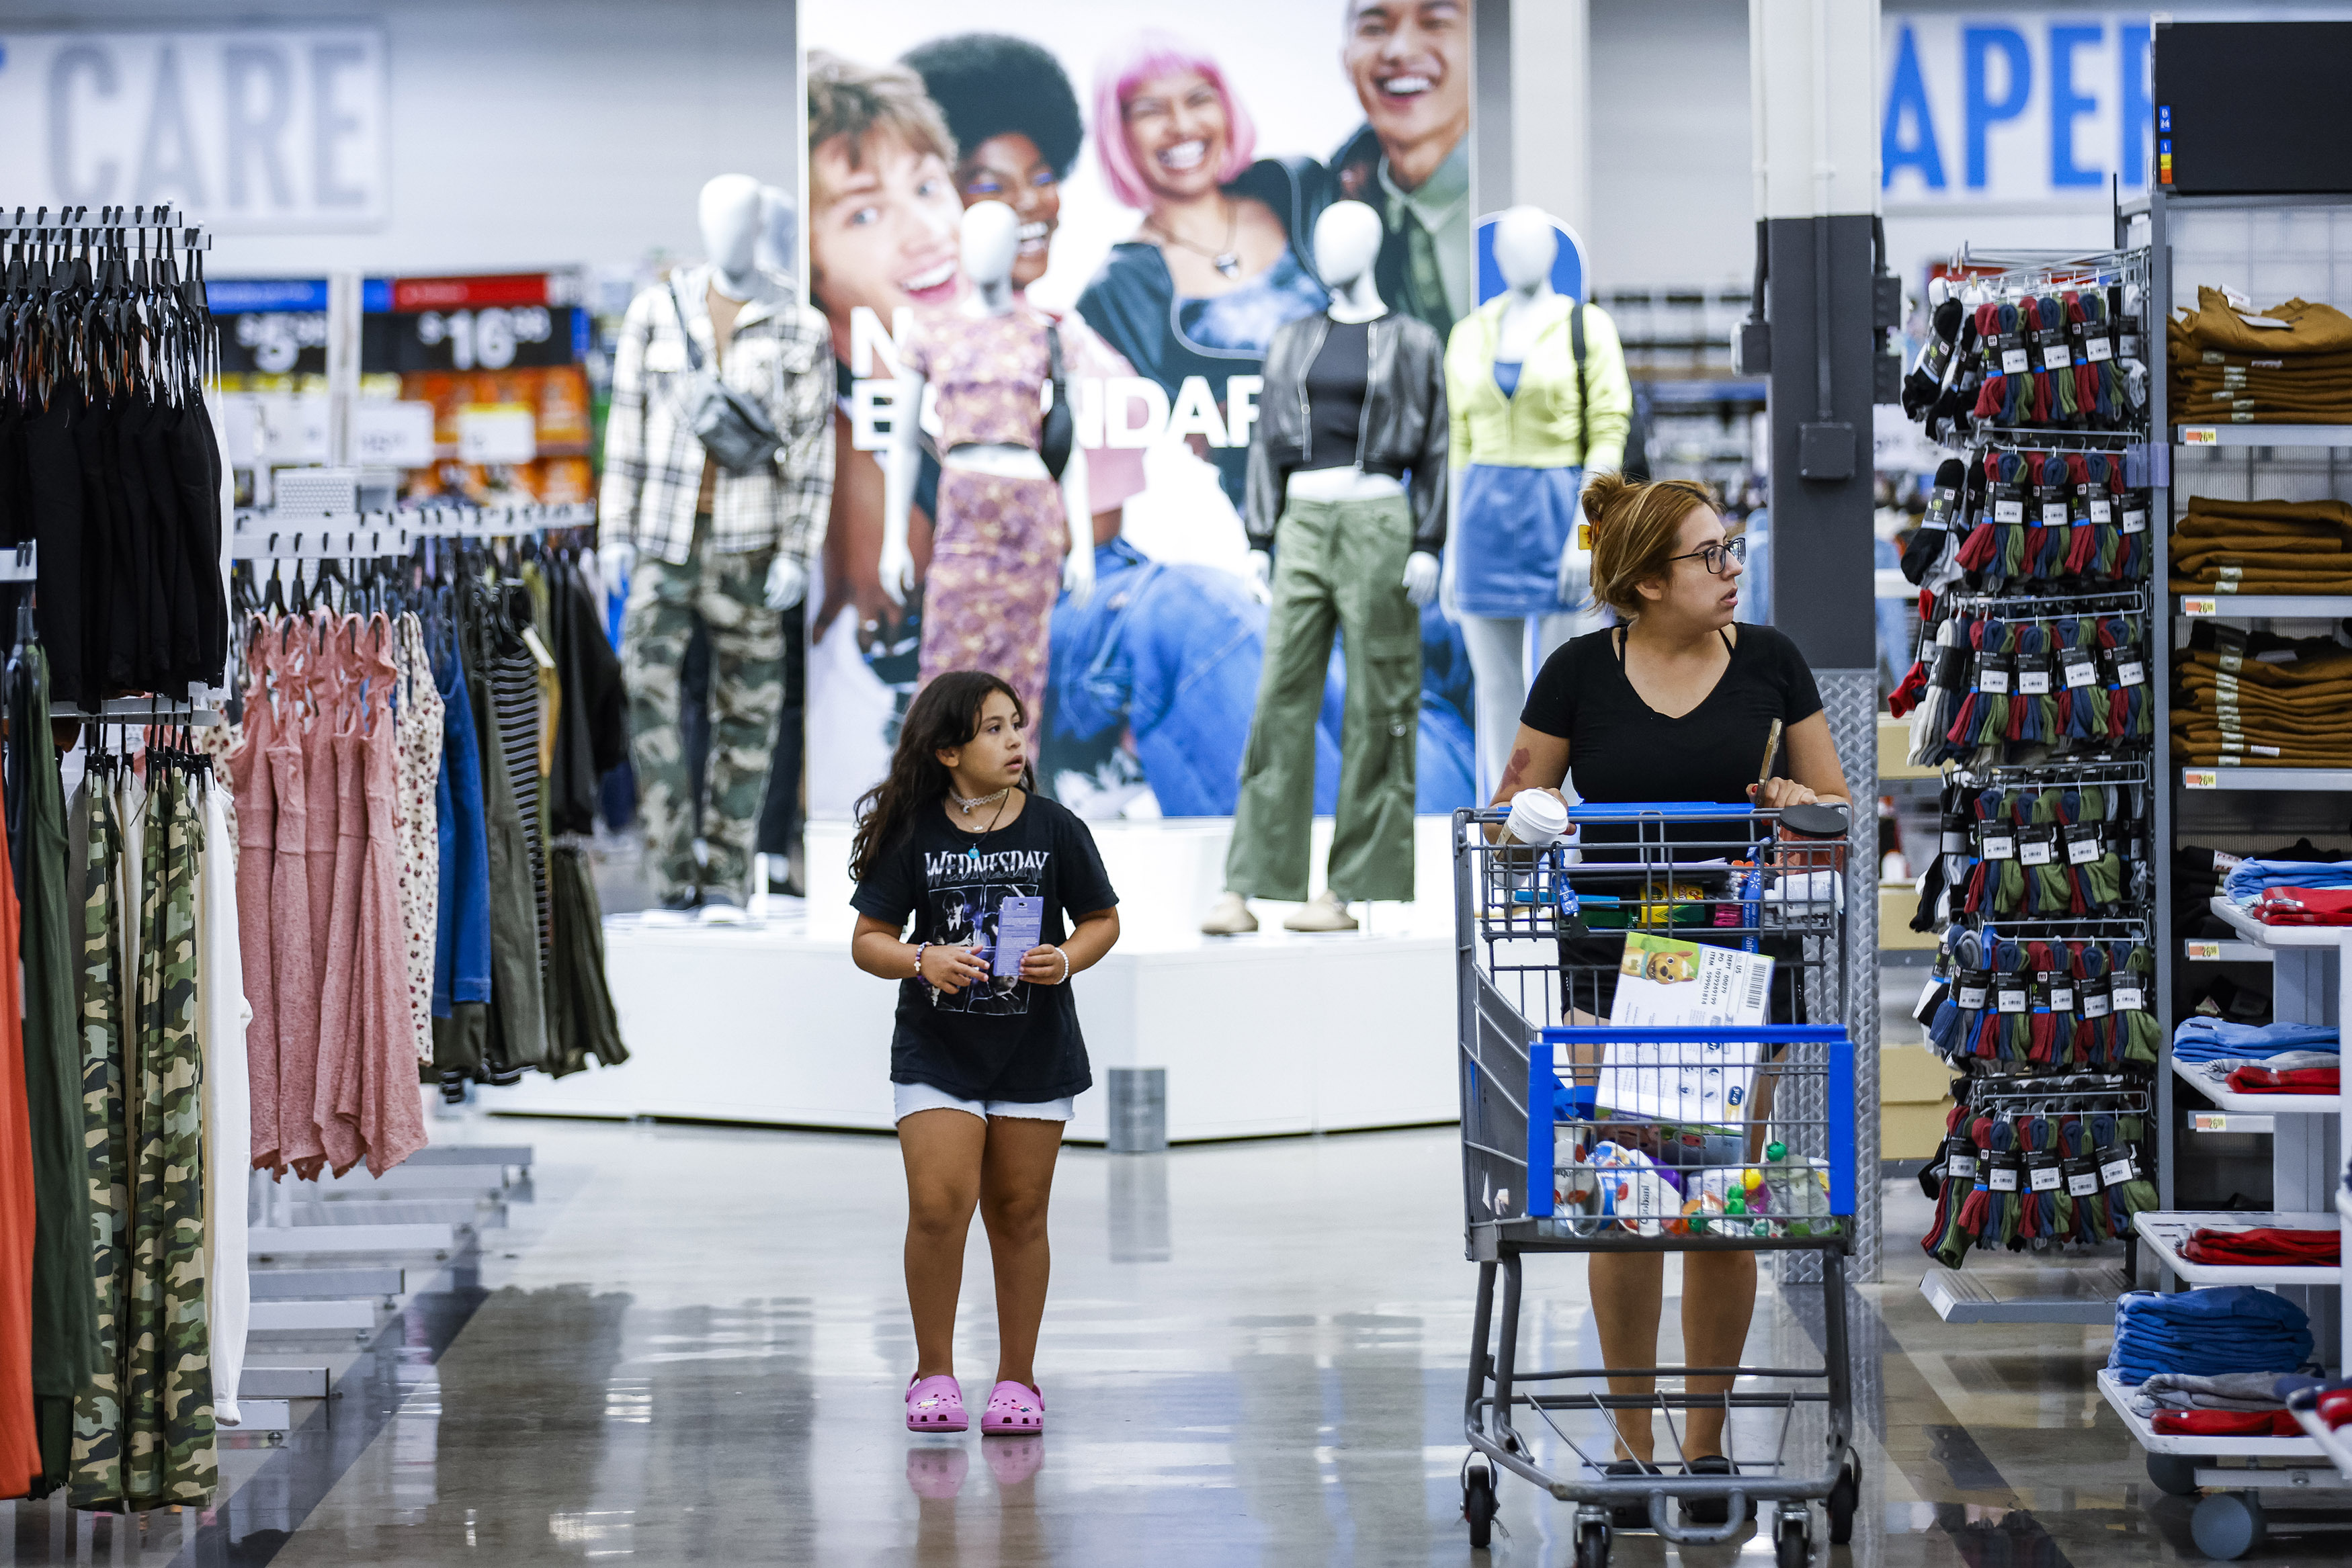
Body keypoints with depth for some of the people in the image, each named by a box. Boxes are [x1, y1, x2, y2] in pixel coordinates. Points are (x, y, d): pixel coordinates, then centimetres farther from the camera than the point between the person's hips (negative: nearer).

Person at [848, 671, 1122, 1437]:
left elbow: (1102, 919, 6)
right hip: (935, 1051, -1)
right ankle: (934, 1373, 5)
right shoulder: (912, 835, -6)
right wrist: (922, 960, -22)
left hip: (1036, 1053, 1)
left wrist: (1067, 959, -14)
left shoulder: (1055, 829, -4)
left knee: (1018, 1215, 8)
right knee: (939, 1207, -11)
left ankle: (1017, 1378, 19)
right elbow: (868, 940, -3)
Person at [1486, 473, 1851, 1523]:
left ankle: (1708, 1439, 13)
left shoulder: (1767, 661, 3)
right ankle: (1633, 1442, 10)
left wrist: (1800, 804, -14)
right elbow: (1515, 806, 6)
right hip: (1613, 967, -1)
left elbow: (1839, 802, 8)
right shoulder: (1582, 672, -1)